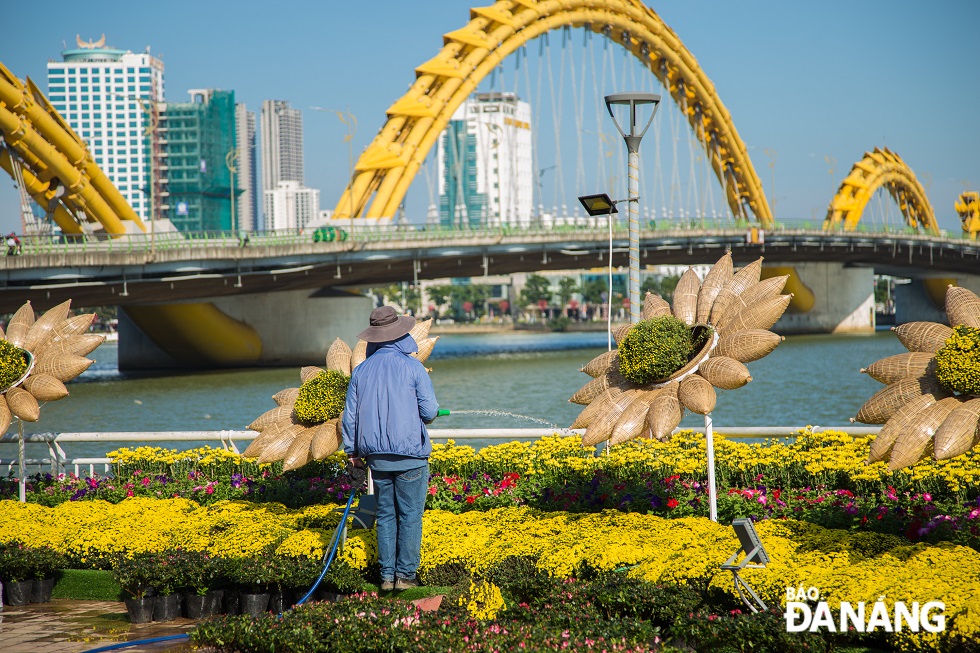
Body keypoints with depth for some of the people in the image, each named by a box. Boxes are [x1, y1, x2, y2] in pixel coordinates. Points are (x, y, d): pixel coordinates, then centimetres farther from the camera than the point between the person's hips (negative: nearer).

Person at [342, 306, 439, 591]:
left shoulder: (361, 370, 5)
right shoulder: (412, 367, -7)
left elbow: (350, 415, 8)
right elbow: (430, 411, -8)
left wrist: (352, 450, 18)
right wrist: (426, 416, 16)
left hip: (377, 456, 4)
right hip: (410, 455, -4)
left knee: (386, 515, 11)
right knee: (410, 515, 2)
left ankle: (387, 575, 10)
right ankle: (405, 575, 1)